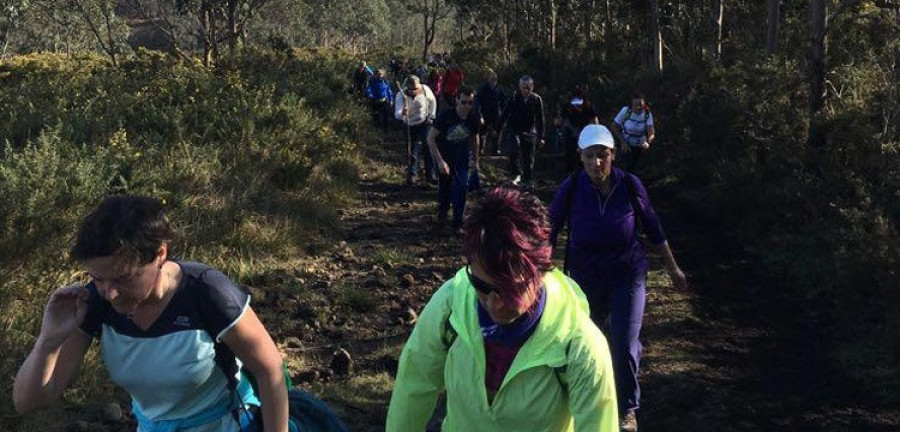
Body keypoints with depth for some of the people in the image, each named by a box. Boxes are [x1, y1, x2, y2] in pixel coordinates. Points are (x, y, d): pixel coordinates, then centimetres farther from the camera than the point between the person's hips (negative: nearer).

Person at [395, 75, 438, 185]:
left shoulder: (425, 89, -17)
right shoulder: (401, 95, -21)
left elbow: (432, 101, 6)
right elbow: (397, 115, -32)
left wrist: (431, 116, 1)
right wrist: (402, 113, -54)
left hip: (425, 123, 0)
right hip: (410, 126, 0)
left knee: (429, 148, -6)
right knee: (413, 151, 5)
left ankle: (431, 175, 4)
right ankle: (411, 175, 23)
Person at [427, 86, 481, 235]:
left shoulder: (474, 118, -15)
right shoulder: (446, 116, -27)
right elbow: (430, 138, -25)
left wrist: (476, 161, 10)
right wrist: (440, 161, -32)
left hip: (461, 154, 2)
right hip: (443, 153, -2)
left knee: (462, 184, -12)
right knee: (445, 184, 8)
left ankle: (457, 224, -3)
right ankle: (442, 210, 42)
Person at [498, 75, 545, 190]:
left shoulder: (537, 100, -4)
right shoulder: (514, 98, -8)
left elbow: (540, 119, 1)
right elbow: (505, 114, 0)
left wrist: (541, 137, 1)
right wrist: (499, 128, 1)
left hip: (529, 132, 2)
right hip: (513, 130, -2)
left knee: (529, 159, 4)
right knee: (514, 150, -26)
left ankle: (526, 181, 17)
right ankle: (516, 173, -8)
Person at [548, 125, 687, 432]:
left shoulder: (630, 186, -13)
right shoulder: (572, 188, -15)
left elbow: (654, 230, 0)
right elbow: (550, 230, -8)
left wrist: (673, 269, 9)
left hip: (627, 276, -1)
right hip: (586, 279, 2)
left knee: (624, 345, -7)